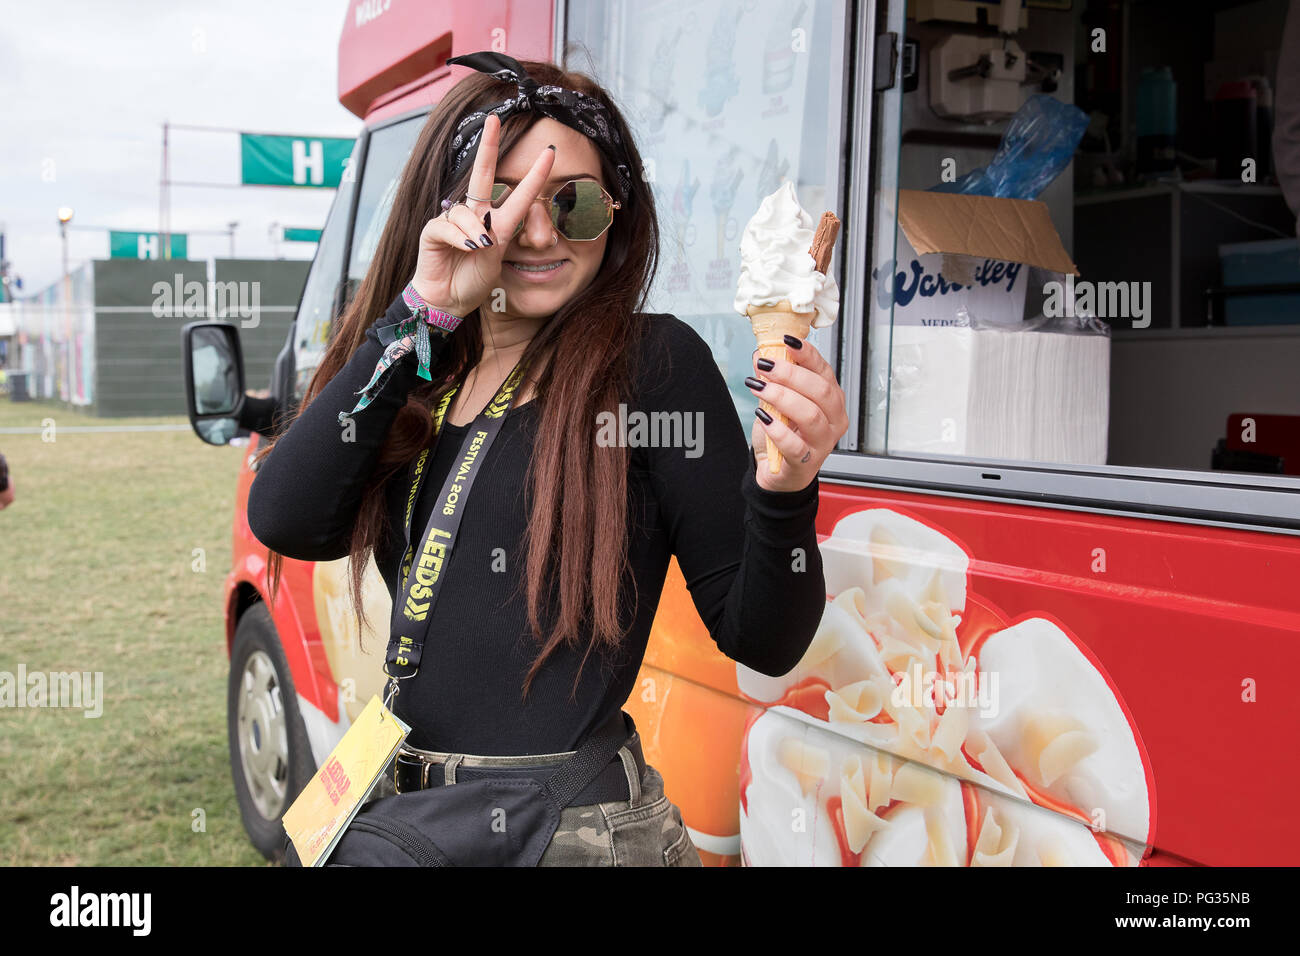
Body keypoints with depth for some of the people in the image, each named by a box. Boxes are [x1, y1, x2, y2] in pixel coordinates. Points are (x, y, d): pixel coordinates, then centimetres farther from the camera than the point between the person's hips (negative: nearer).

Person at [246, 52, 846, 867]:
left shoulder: (653, 361, -9)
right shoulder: (420, 385, 6)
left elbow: (762, 641, -9)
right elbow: (284, 522, -12)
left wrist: (783, 492, -30)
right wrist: (424, 313, -15)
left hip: (573, 829, -5)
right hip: (401, 816, 5)